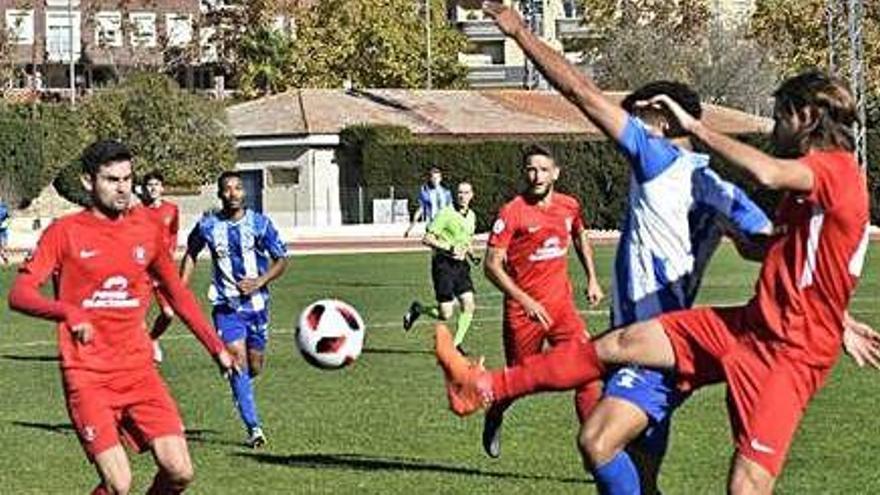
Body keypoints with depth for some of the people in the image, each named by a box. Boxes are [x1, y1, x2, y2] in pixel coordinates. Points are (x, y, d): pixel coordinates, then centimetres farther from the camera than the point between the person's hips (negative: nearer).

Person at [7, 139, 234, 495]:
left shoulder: (145, 229, 9)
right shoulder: (65, 233, -3)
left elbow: (176, 292, 23)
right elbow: (19, 294, -11)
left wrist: (215, 346, 20)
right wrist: (68, 312, -29)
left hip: (139, 371, 4)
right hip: (88, 376, -4)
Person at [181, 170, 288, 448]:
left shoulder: (260, 224, -5)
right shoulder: (208, 226, -4)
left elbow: (281, 260, 0)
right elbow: (191, 254, 15)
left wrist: (260, 282, -15)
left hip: (256, 302, 1)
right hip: (226, 304, -1)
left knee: (255, 367, 8)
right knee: (238, 359, -17)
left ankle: (238, 387, 45)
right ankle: (253, 428, -16)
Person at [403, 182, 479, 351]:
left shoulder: (471, 216, 11)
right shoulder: (446, 214, -12)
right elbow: (427, 239, -13)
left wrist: (472, 255, 8)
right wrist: (449, 248, -22)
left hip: (461, 264, 6)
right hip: (443, 264, -6)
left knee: (469, 305, -8)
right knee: (445, 314, -7)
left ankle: (456, 344, 3)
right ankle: (417, 309, 21)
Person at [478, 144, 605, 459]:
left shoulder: (570, 206, 3)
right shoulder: (511, 212, -12)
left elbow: (581, 238, 26)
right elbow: (492, 265, -13)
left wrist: (592, 279, 16)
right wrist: (525, 300, -22)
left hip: (561, 303, 4)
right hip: (523, 310, -4)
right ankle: (493, 418, 41)